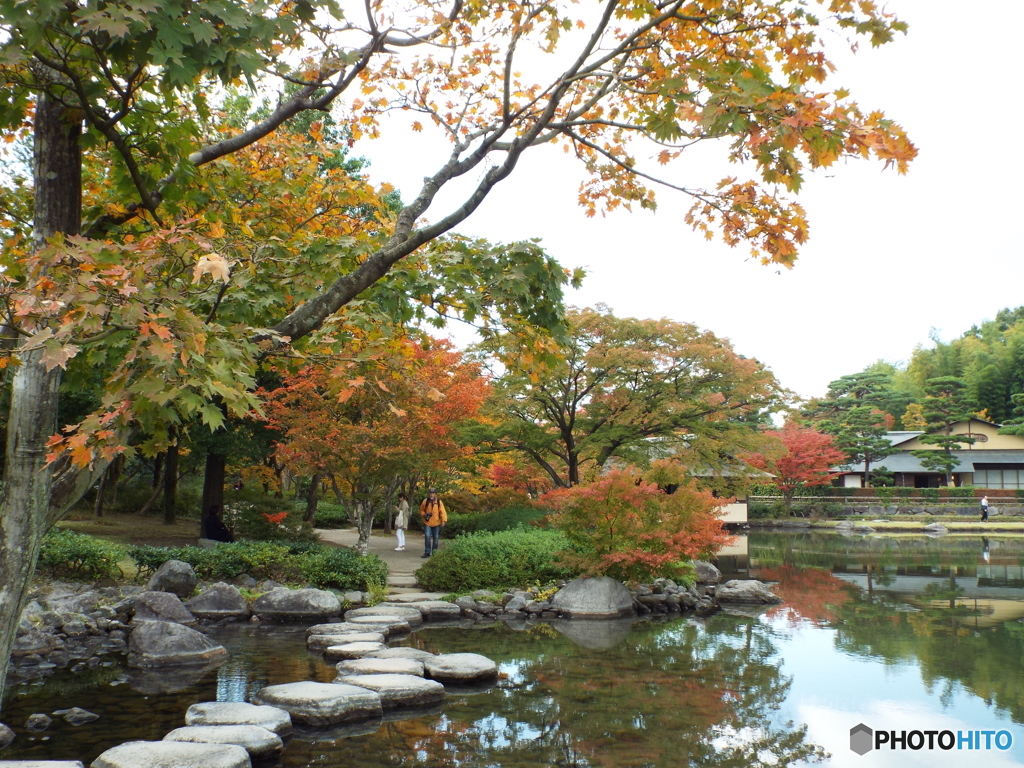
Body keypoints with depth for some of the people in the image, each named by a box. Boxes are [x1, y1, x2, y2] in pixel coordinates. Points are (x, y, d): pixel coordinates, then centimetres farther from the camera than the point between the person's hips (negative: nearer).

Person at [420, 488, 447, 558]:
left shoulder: (439, 502, -2)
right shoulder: (425, 501, 0)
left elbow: (442, 512, -7)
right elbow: (421, 510, 11)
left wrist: (443, 520, -19)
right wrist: (424, 514, -9)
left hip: (436, 523, 0)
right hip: (427, 523, 0)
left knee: (436, 538, 7)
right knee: (427, 536, -9)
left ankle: (434, 552, 20)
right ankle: (427, 552, -1)